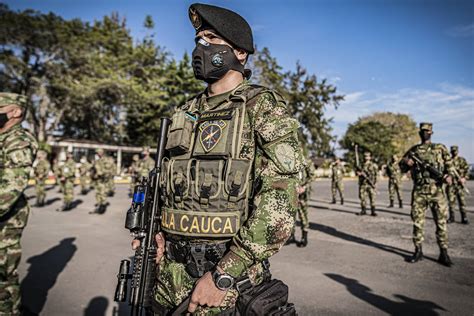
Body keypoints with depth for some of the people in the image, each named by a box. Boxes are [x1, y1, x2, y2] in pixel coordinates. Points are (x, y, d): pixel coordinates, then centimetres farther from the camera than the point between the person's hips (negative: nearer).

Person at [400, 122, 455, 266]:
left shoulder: (441, 148, 8)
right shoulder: (413, 150, 10)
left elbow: (449, 165, 7)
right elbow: (402, 168, 13)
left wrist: (449, 175, -13)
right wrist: (406, 163, -8)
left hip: (437, 191, -1)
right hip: (419, 191, 1)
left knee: (441, 222, 1)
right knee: (417, 222, 4)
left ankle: (443, 253, 12)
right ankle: (418, 251, 15)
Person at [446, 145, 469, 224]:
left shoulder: (462, 160, 6)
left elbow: (467, 169, -2)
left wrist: (464, 178, -16)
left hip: (459, 184, -1)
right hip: (450, 184, 1)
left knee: (462, 201, -3)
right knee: (451, 201, 4)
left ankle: (464, 218, 3)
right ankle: (451, 217, 12)